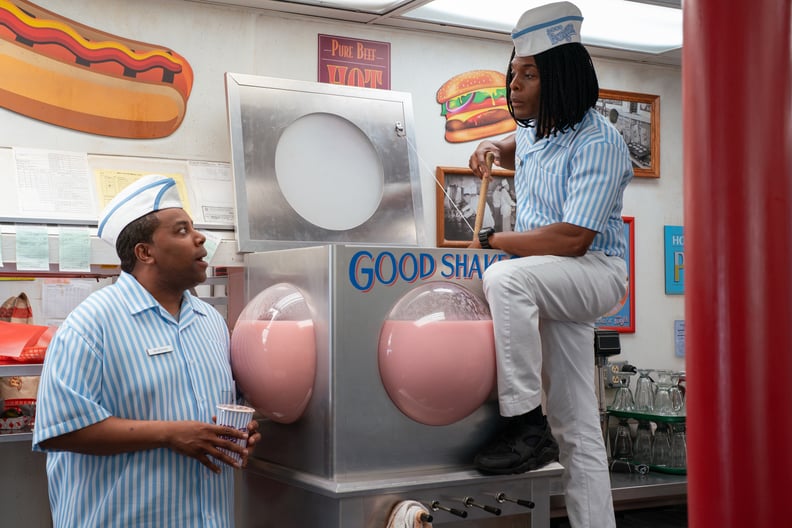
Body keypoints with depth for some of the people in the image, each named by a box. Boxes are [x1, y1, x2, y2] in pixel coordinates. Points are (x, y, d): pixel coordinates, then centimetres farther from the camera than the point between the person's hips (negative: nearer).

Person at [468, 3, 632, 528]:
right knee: (577, 433, 6)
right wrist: (493, 147, 13)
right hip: (554, 286, 8)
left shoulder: (598, 142, -18)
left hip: (596, 272, -8)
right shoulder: (536, 131, 9)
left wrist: (492, 240, -18)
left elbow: (571, 239, -27)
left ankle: (526, 423, -29)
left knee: (504, 277, -37)